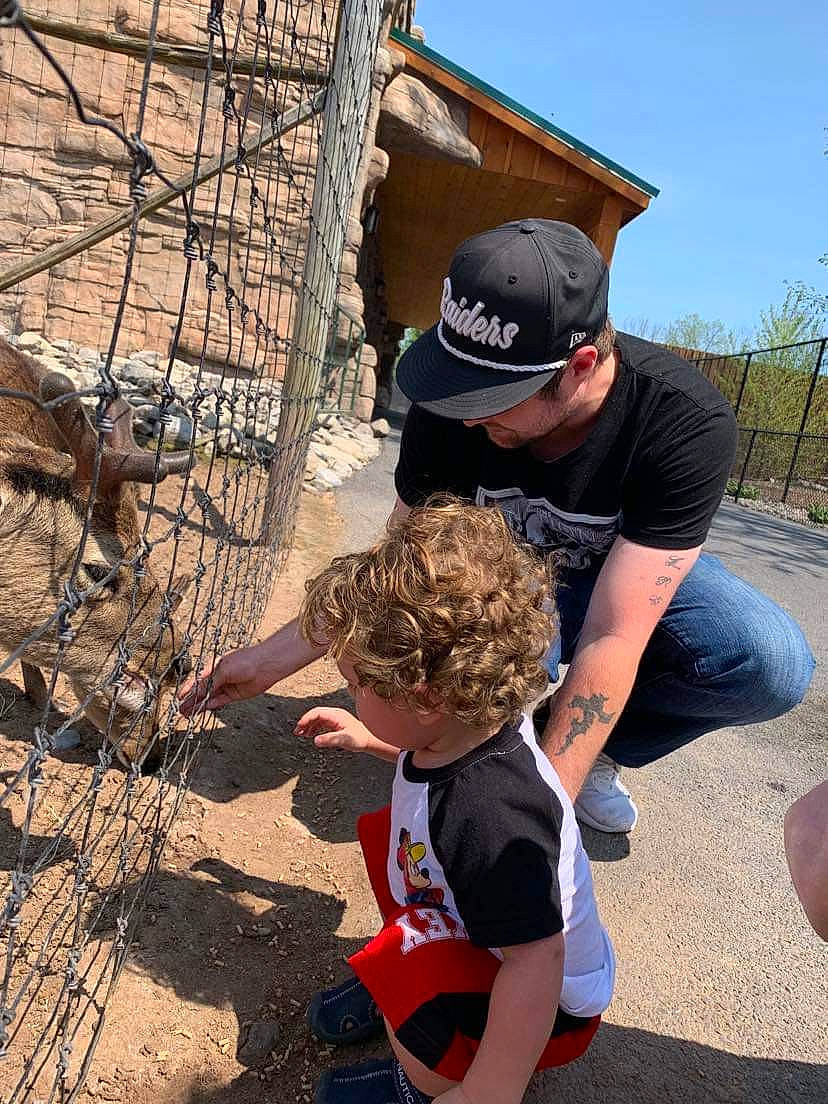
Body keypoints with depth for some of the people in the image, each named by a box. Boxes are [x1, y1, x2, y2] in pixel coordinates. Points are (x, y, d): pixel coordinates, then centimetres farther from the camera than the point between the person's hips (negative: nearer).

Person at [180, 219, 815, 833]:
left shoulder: (689, 423, -34)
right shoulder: (451, 410, -25)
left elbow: (613, 641, -37)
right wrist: (272, 659, -17)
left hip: (642, 576, 1)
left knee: (774, 665, -29)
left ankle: (595, 750, -1)